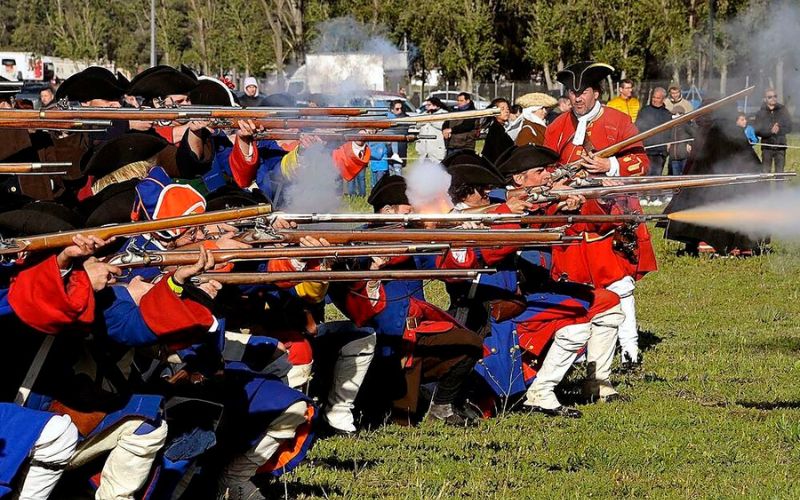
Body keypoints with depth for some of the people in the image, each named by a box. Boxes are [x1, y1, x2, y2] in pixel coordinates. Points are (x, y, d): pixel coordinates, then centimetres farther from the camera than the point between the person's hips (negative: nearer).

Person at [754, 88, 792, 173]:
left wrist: (779, 129, -18)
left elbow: (788, 127, -1)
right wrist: (770, 131, -23)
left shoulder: (783, 110, 5)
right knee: (765, 173, -3)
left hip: (780, 146, 1)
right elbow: (758, 131, -8)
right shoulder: (761, 113, 3)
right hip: (767, 146, -1)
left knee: (780, 172, 3)